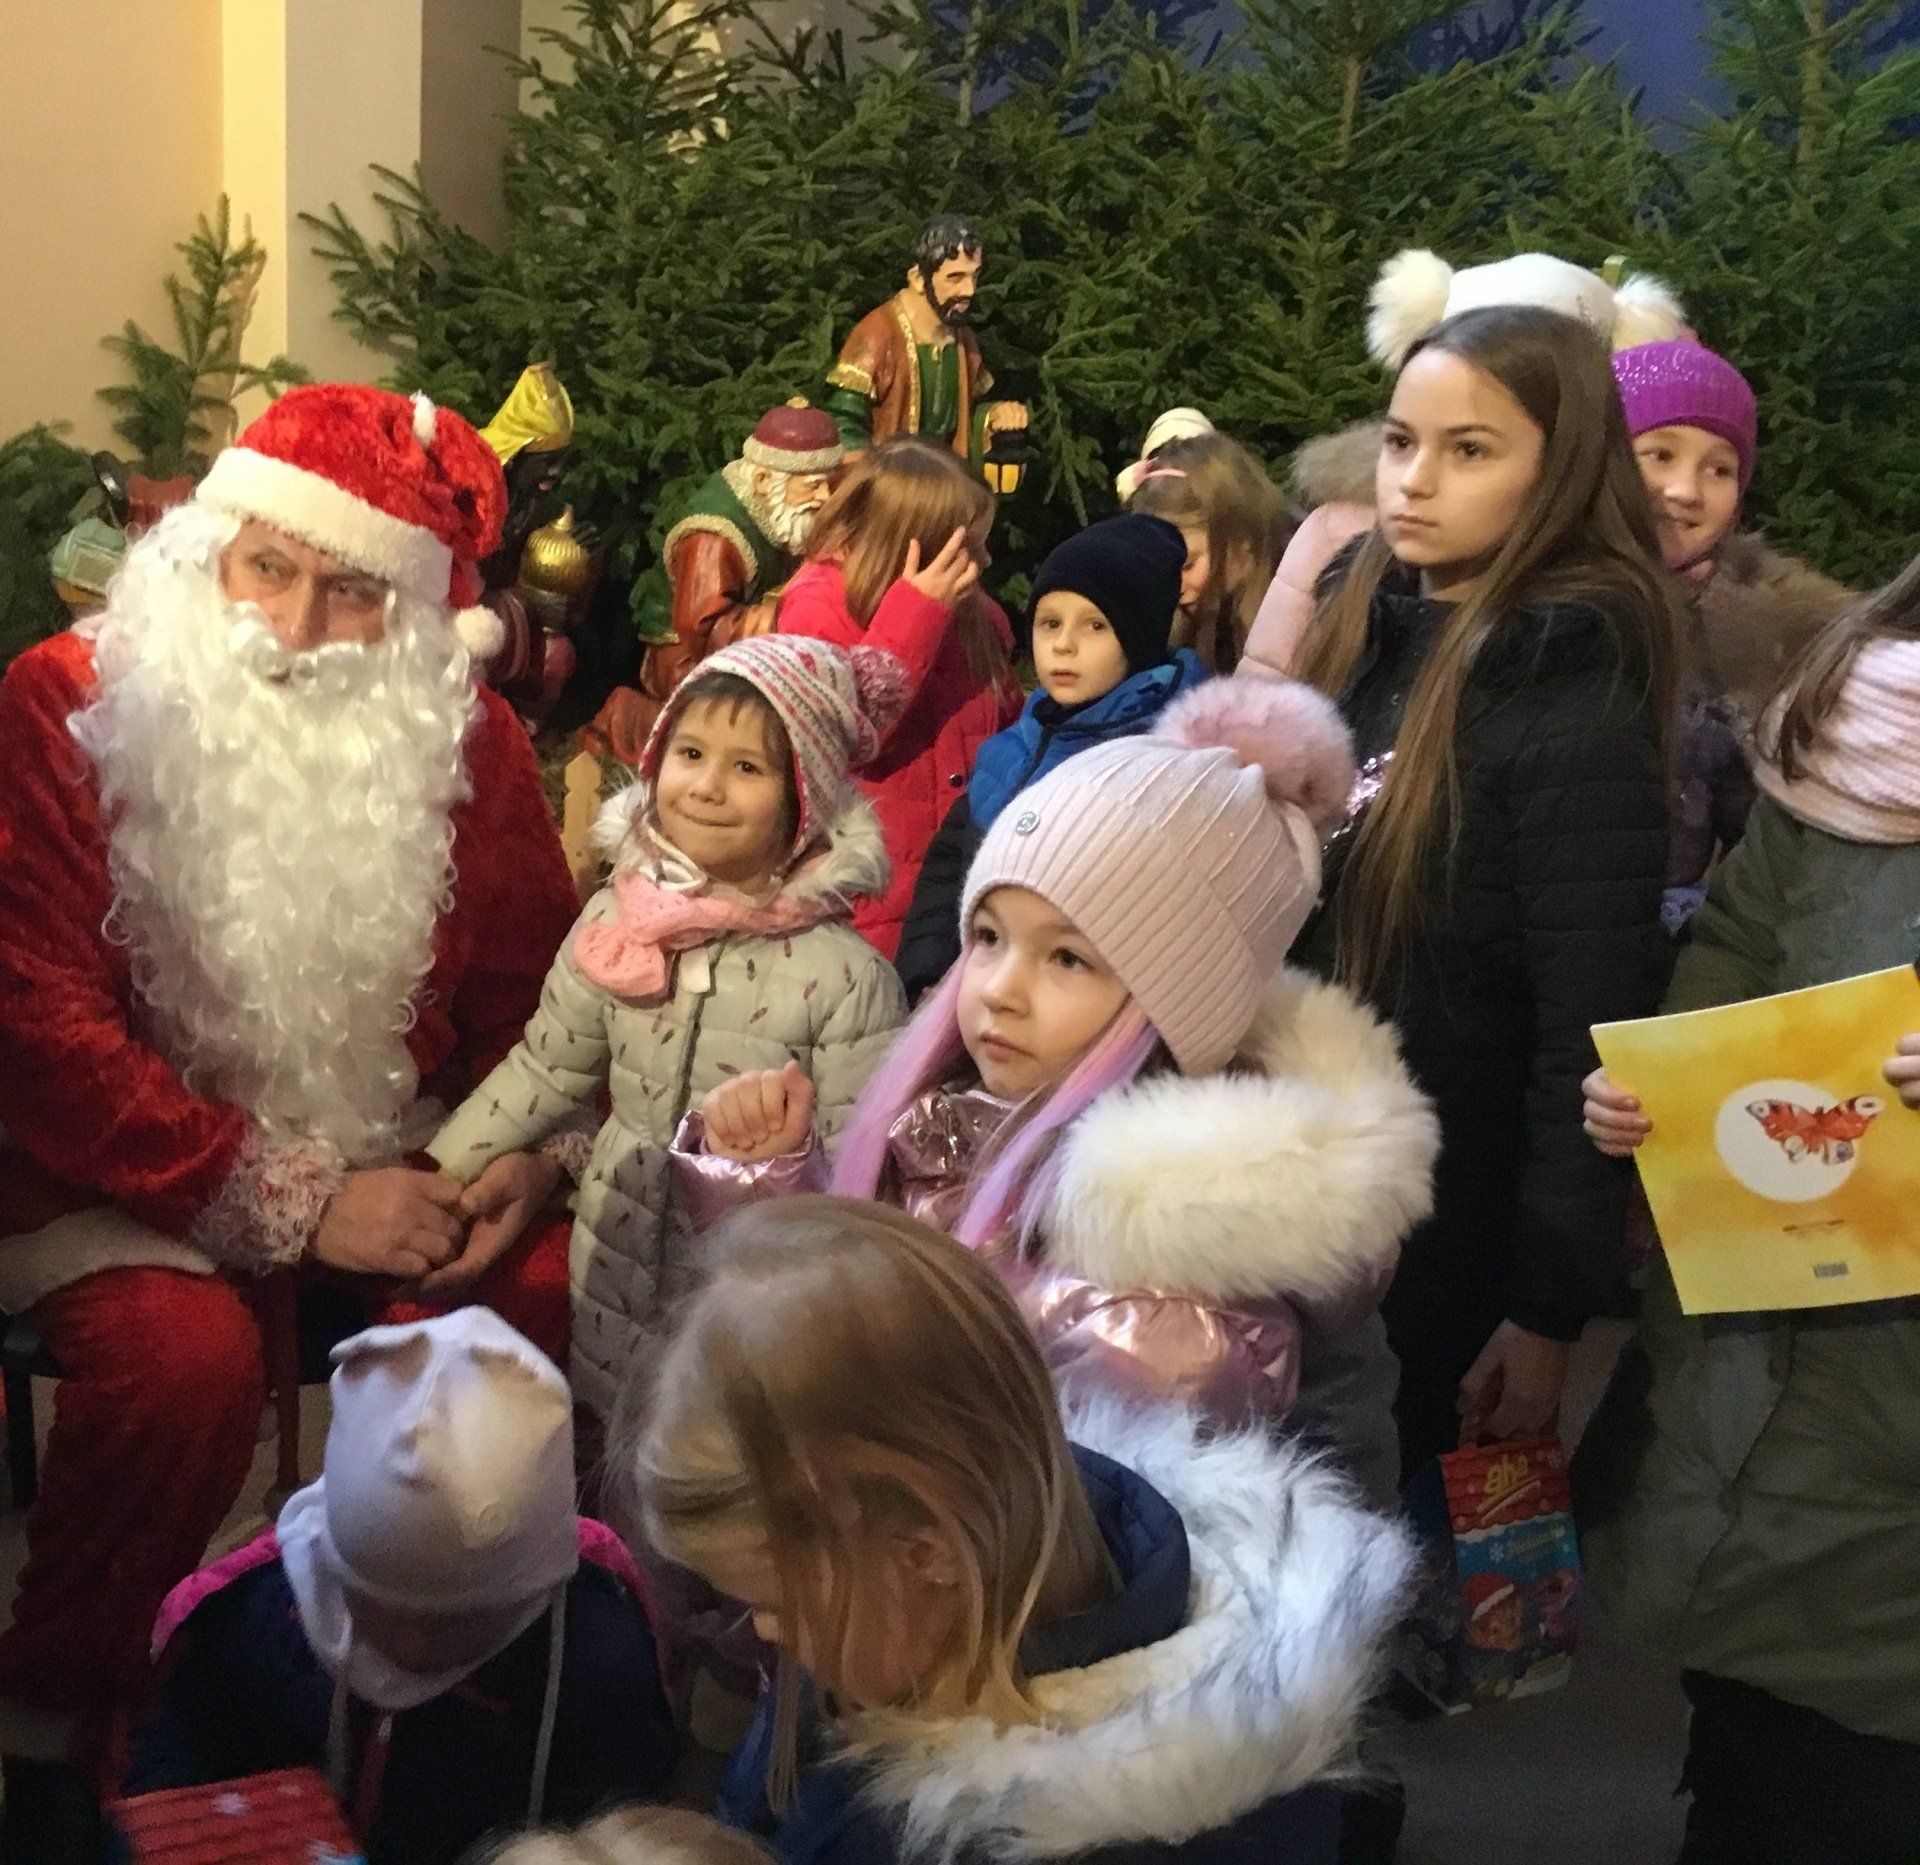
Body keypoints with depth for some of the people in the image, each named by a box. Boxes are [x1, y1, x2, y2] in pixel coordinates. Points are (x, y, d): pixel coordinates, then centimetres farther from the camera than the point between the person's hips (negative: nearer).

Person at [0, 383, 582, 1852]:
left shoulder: (464, 741, 1)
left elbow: (534, 993, 7)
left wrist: (519, 1162, -16)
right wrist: (289, 1206, -20)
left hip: (391, 1163, 4)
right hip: (121, 1171, -3)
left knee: (557, 1291, -21)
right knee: (188, 1351, -32)